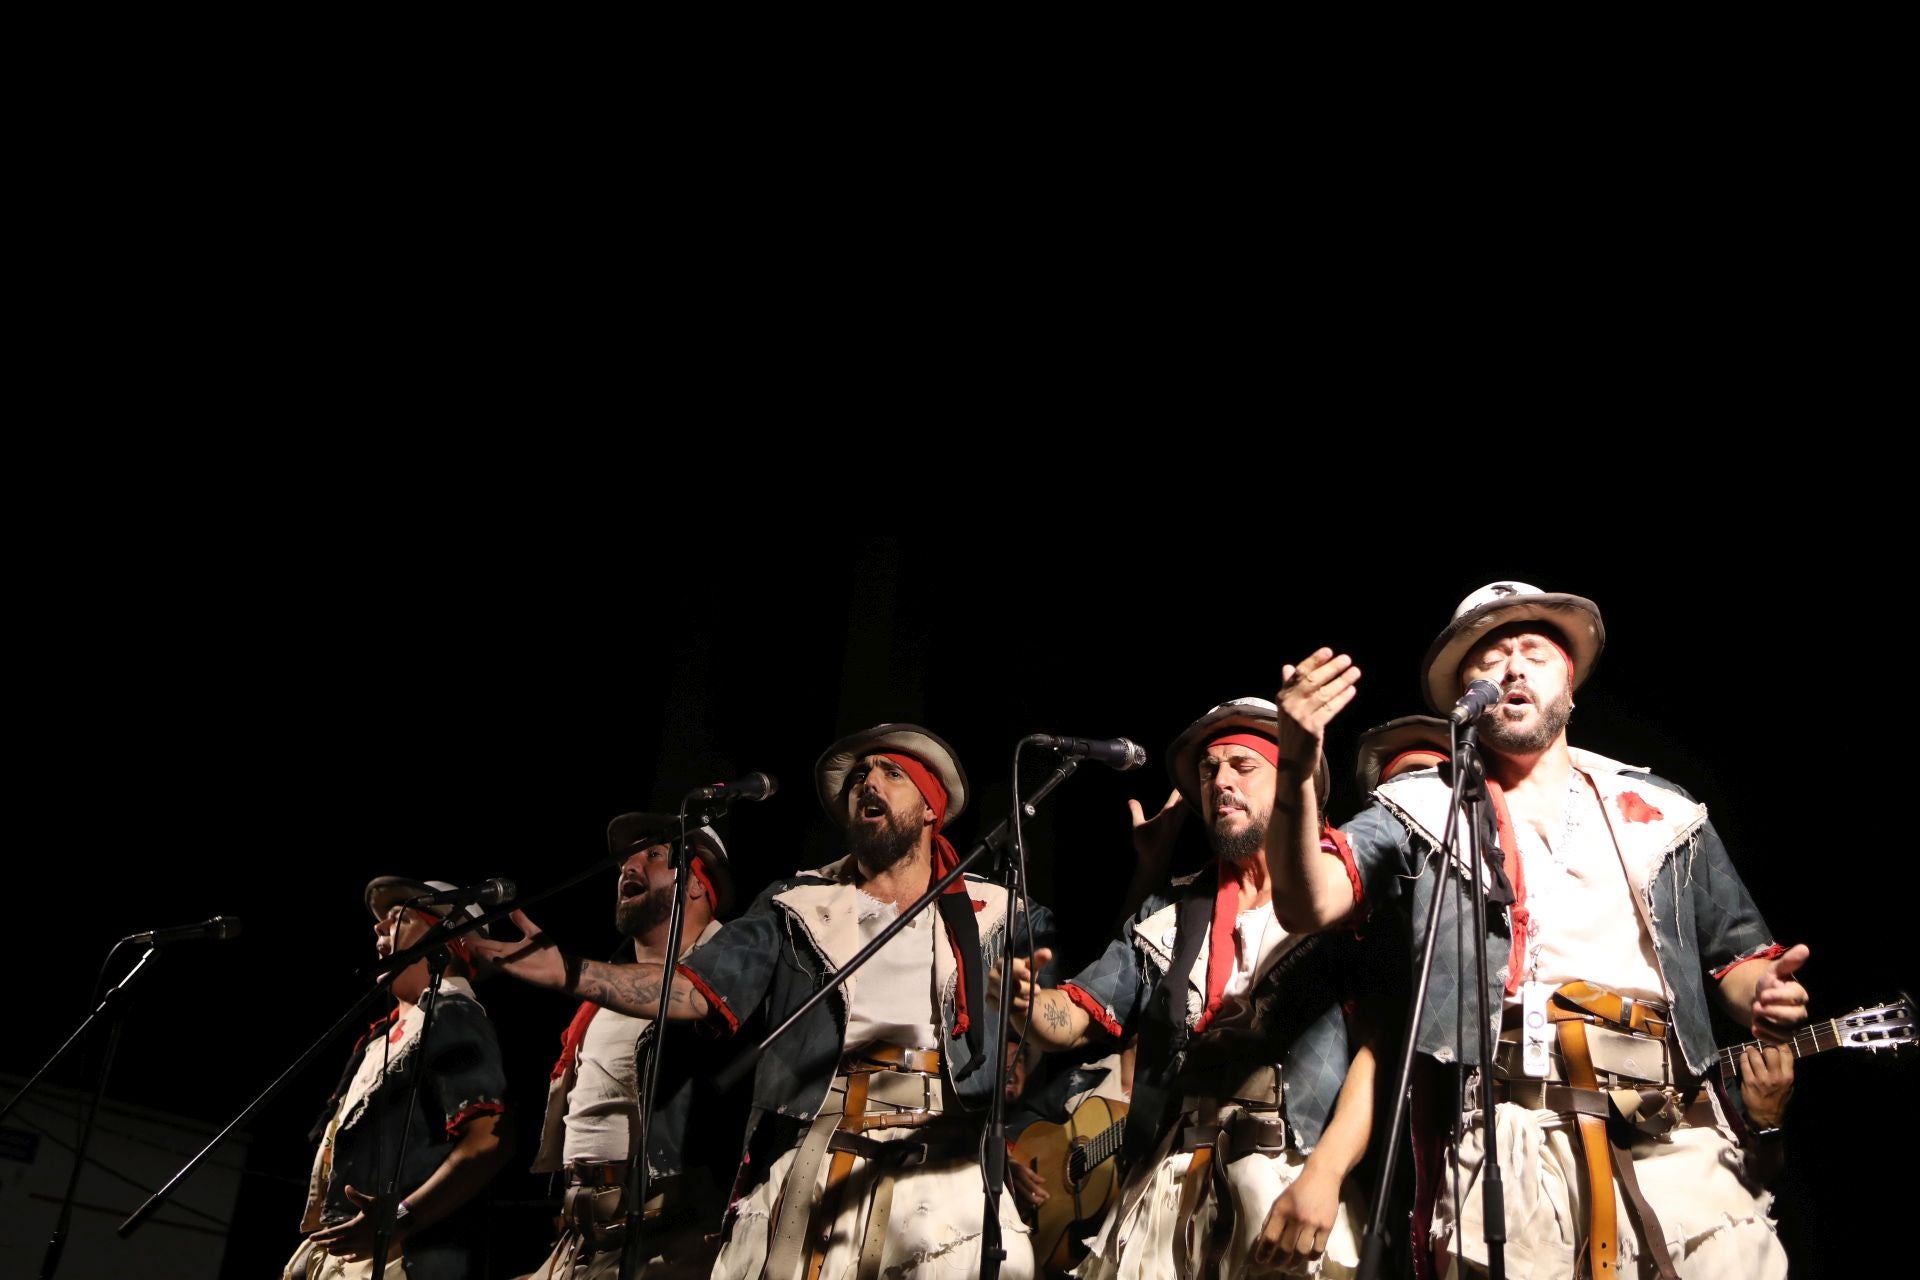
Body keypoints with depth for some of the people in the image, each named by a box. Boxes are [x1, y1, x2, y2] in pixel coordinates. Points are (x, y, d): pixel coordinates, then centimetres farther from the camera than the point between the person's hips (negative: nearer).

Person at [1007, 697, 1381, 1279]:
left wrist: (1324, 1175, -20)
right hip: (1170, 1191, 4)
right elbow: (1074, 1019, 14)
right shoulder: (1167, 913, 17)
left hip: (1296, 1188, -3)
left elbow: (1380, 1046, -7)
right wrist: (1027, 1000, -9)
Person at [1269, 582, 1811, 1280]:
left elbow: (1735, 953, 23)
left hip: (1674, 1134, 2)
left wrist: (1760, 992, -2)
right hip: (1509, 1132, -2)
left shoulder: (1664, 812, 22)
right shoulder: (1420, 810, 13)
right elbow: (1308, 904, -2)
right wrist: (1297, 772, -18)